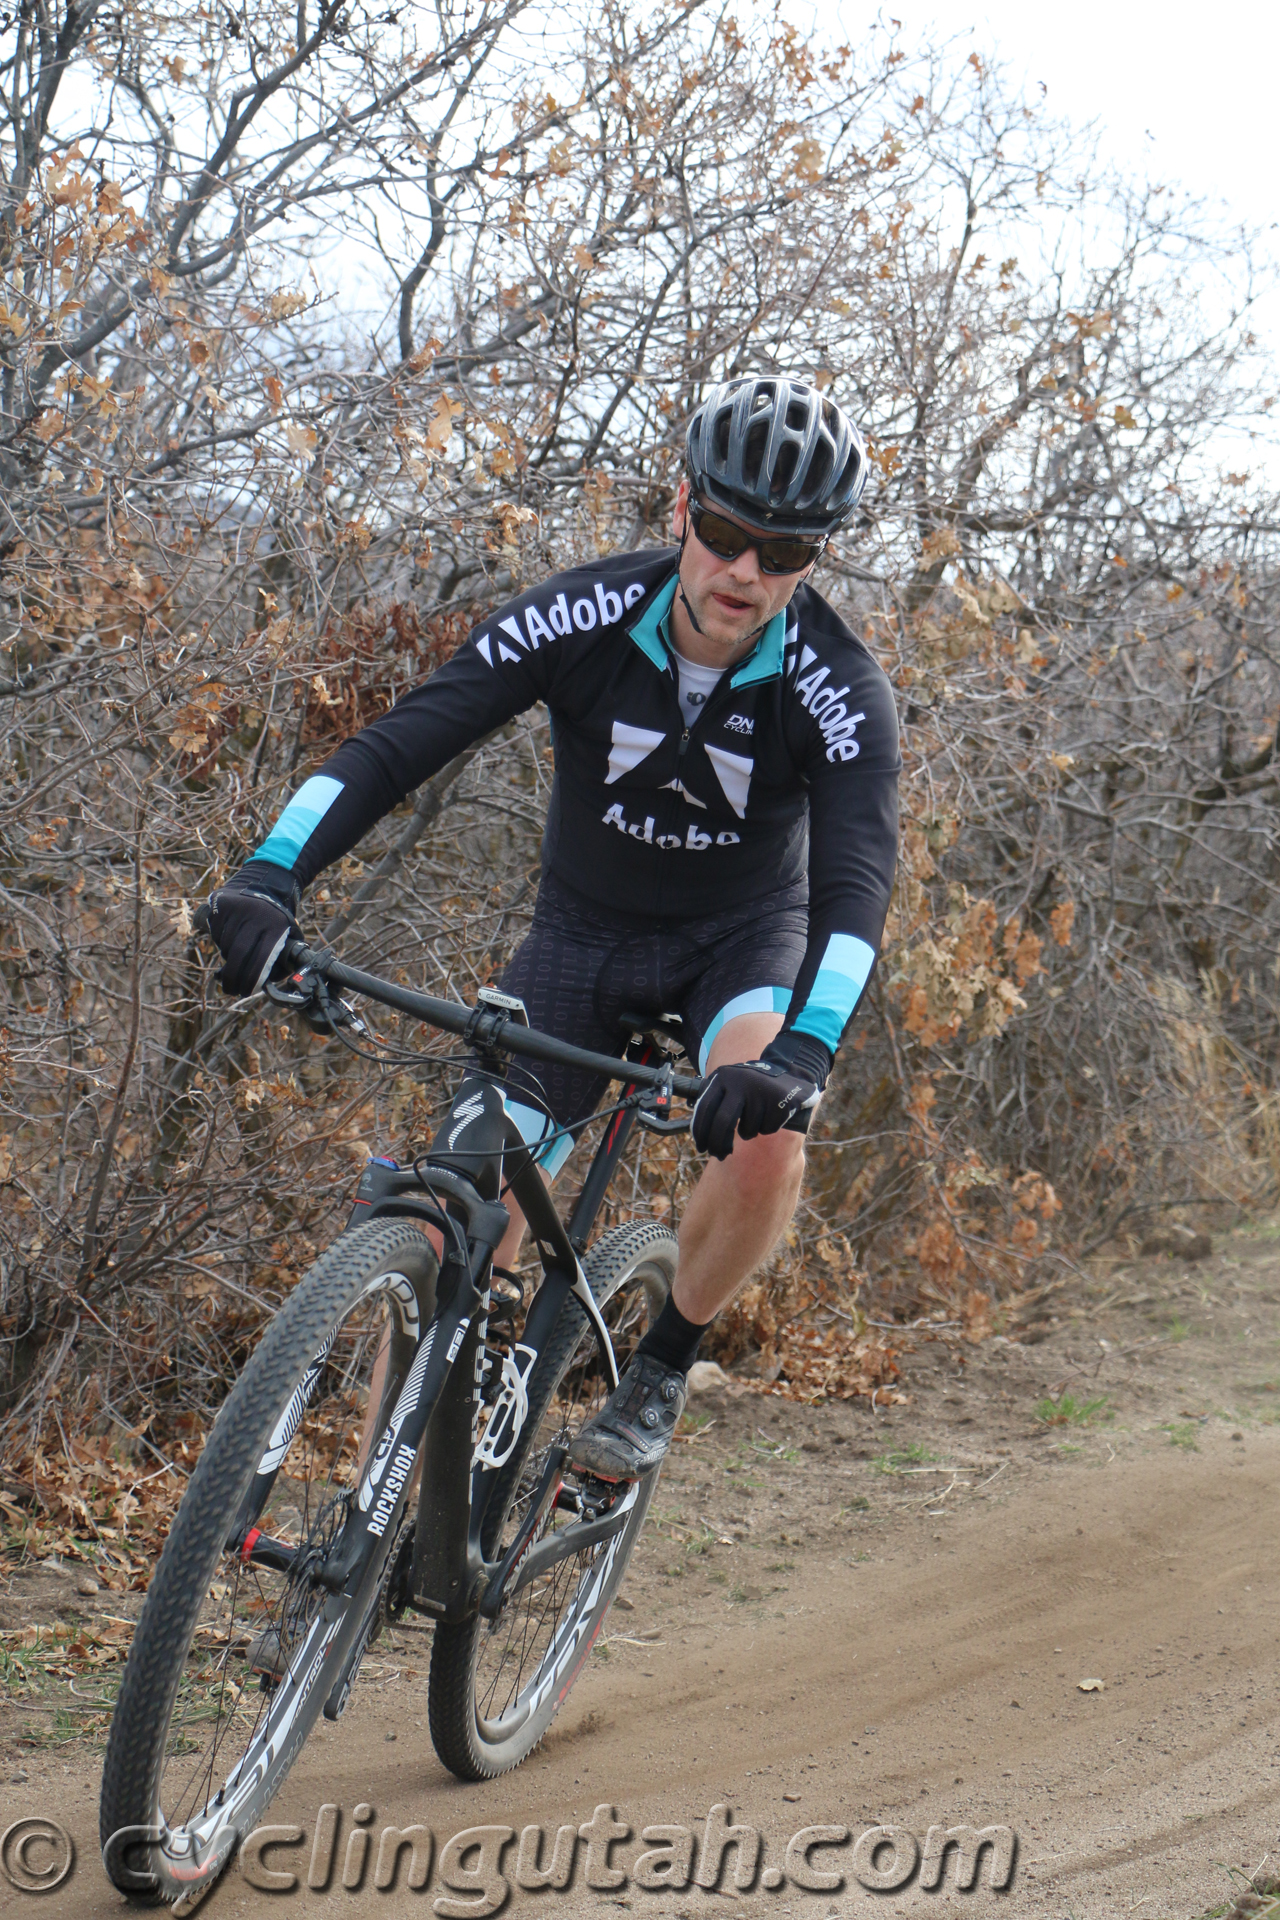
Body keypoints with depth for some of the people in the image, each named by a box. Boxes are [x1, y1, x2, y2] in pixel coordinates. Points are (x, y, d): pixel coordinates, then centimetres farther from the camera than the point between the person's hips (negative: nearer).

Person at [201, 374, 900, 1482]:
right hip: (584, 935, 2)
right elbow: (399, 745, -28)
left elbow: (856, 882, -36)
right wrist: (272, 876, -45)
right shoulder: (585, 619, -22)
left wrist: (803, 1054, -54)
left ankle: (662, 1367, -4)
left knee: (765, 1143, -32)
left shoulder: (837, 686, -25)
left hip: (744, 939, -1)